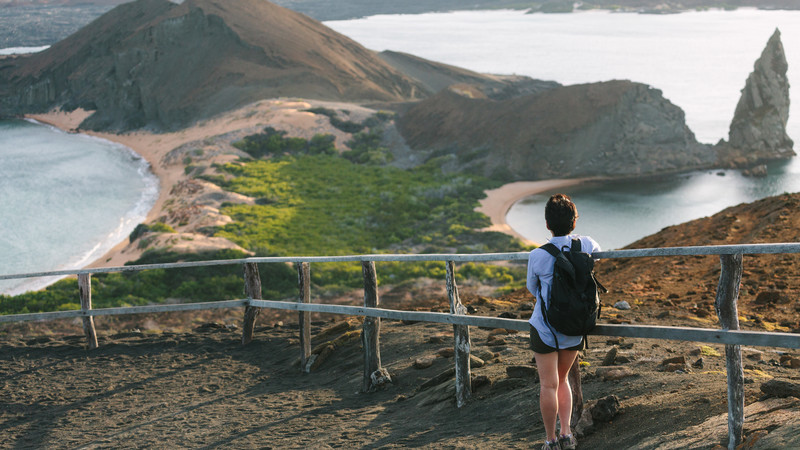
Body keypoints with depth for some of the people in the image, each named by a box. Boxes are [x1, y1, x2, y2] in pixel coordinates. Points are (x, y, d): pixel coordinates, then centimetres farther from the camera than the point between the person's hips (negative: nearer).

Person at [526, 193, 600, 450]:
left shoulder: (537, 256, -18)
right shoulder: (587, 246, -9)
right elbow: (597, 252, 19)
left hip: (545, 329, -4)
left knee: (549, 385, 4)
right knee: (562, 380, 20)